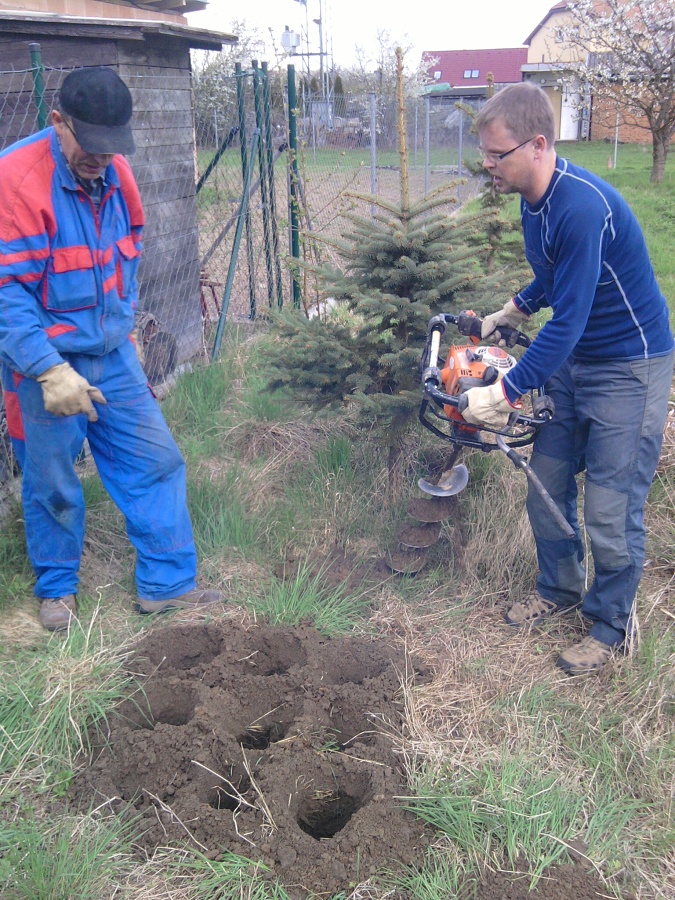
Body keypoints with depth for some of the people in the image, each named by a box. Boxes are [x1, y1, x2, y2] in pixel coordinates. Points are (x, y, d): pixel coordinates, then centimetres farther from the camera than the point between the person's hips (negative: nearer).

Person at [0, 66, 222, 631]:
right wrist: (50, 371, -28)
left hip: (113, 356, 6)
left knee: (156, 462, 6)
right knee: (52, 484, 8)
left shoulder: (114, 172, 4)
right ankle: (57, 588, 31)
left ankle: (167, 583, 20)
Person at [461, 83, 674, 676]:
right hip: (569, 360, 9)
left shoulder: (583, 206, -28)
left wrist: (503, 395, -27)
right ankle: (559, 588, 36)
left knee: (610, 512, -1)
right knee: (547, 487, 14)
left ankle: (611, 626, 20)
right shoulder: (535, 199, 1)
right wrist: (509, 315, 15)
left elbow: (568, 322, -29)